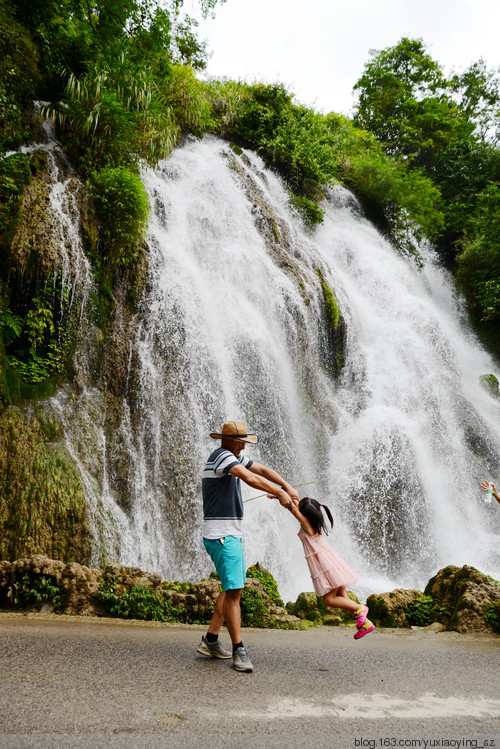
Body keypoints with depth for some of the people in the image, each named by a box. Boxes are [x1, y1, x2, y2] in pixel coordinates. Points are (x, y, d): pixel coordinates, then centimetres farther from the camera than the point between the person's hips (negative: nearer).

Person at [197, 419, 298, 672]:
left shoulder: (236, 456, 15)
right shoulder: (221, 455, -16)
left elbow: (262, 469, 14)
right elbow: (251, 479, -25)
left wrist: (287, 486, 0)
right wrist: (279, 493, -16)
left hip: (231, 535, 11)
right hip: (221, 535, -11)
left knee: (233, 587, 17)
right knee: (233, 590, -10)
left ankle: (210, 640, 24)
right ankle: (238, 650, -1)